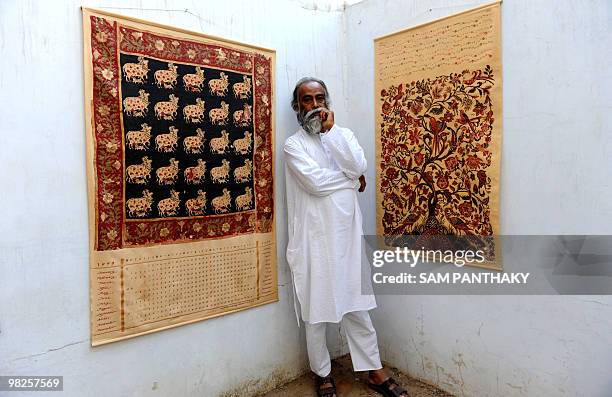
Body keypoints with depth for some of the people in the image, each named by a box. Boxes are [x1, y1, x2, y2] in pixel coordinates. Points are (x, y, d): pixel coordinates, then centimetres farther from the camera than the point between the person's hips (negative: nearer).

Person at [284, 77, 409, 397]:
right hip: (314, 238, -3)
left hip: (347, 235, 3)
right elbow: (316, 182, -17)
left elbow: (357, 166, -9)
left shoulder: (344, 134, 11)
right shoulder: (293, 144, -2)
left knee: (356, 306, 13)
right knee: (315, 310, 9)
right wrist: (351, 179, -4)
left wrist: (330, 130, -9)